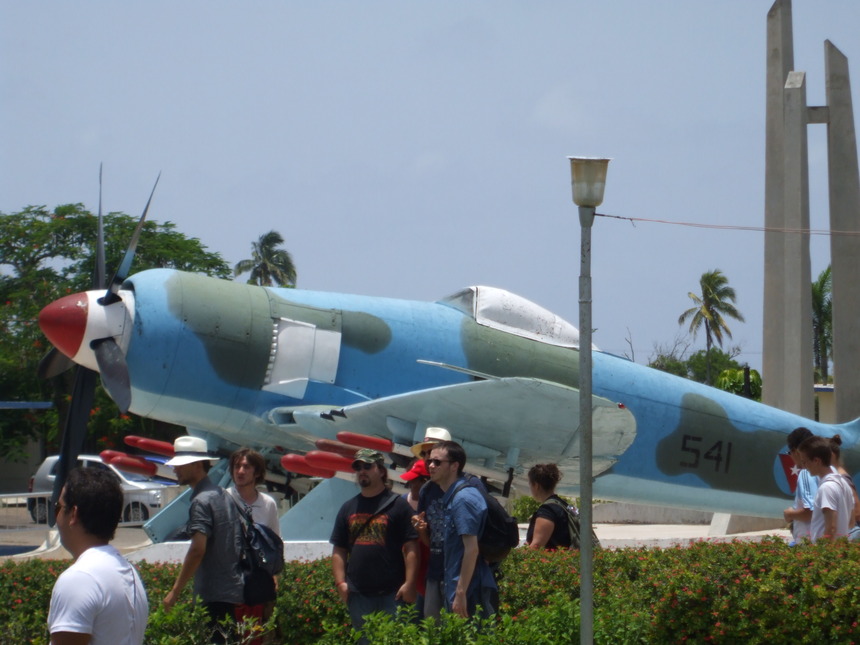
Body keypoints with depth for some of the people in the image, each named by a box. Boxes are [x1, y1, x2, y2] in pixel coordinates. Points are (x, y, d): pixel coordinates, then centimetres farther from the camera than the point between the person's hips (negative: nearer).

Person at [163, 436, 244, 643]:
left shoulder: (201, 501, -13)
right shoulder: (223, 495, 15)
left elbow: (197, 550, -22)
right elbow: (236, 545, 20)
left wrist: (175, 591, -18)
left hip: (212, 594, -9)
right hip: (231, 589, 9)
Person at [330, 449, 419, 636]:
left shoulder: (398, 505, 1)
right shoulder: (348, 508, 14)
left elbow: (411, 548, -5)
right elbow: (339, 551, 13)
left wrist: (409, 583, -13)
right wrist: (340, 582, 0)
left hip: (392, 592, -4)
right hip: (358, 594, 4)